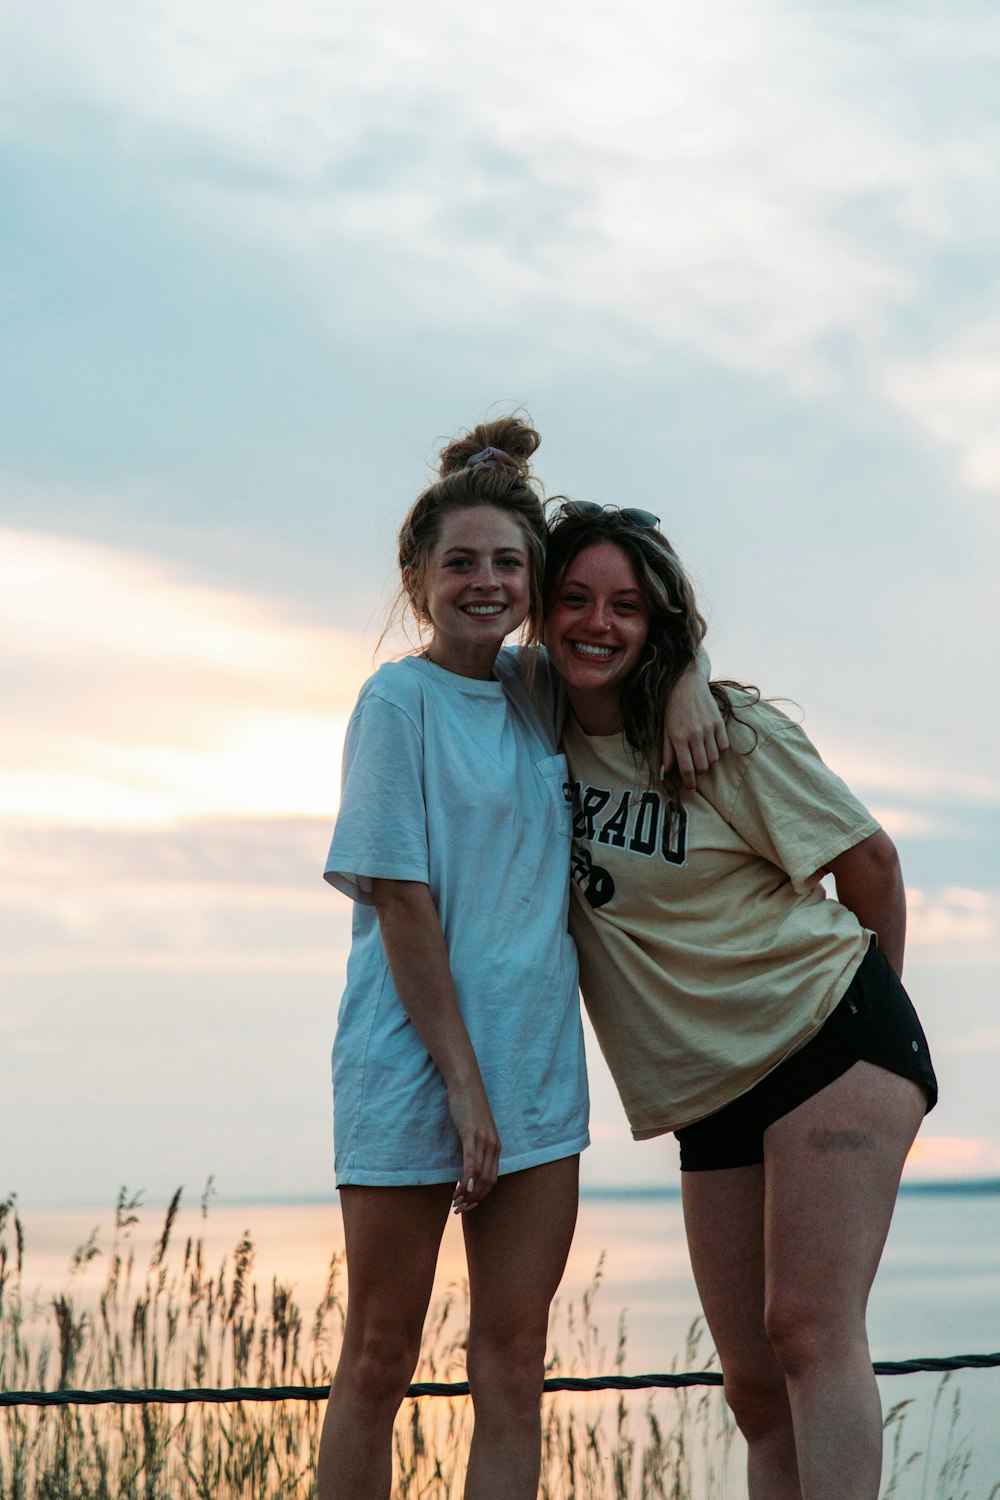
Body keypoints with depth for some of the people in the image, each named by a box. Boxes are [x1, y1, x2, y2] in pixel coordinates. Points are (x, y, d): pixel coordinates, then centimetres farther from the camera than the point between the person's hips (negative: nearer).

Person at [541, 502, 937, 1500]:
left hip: (830, 1041, -6)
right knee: (755, 1390, 3)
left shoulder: (725, 734, -11)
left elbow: (869, 860, -2)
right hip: (710, 1091, 6)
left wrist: (867, 994, 10)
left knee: (809, 1331, -19)